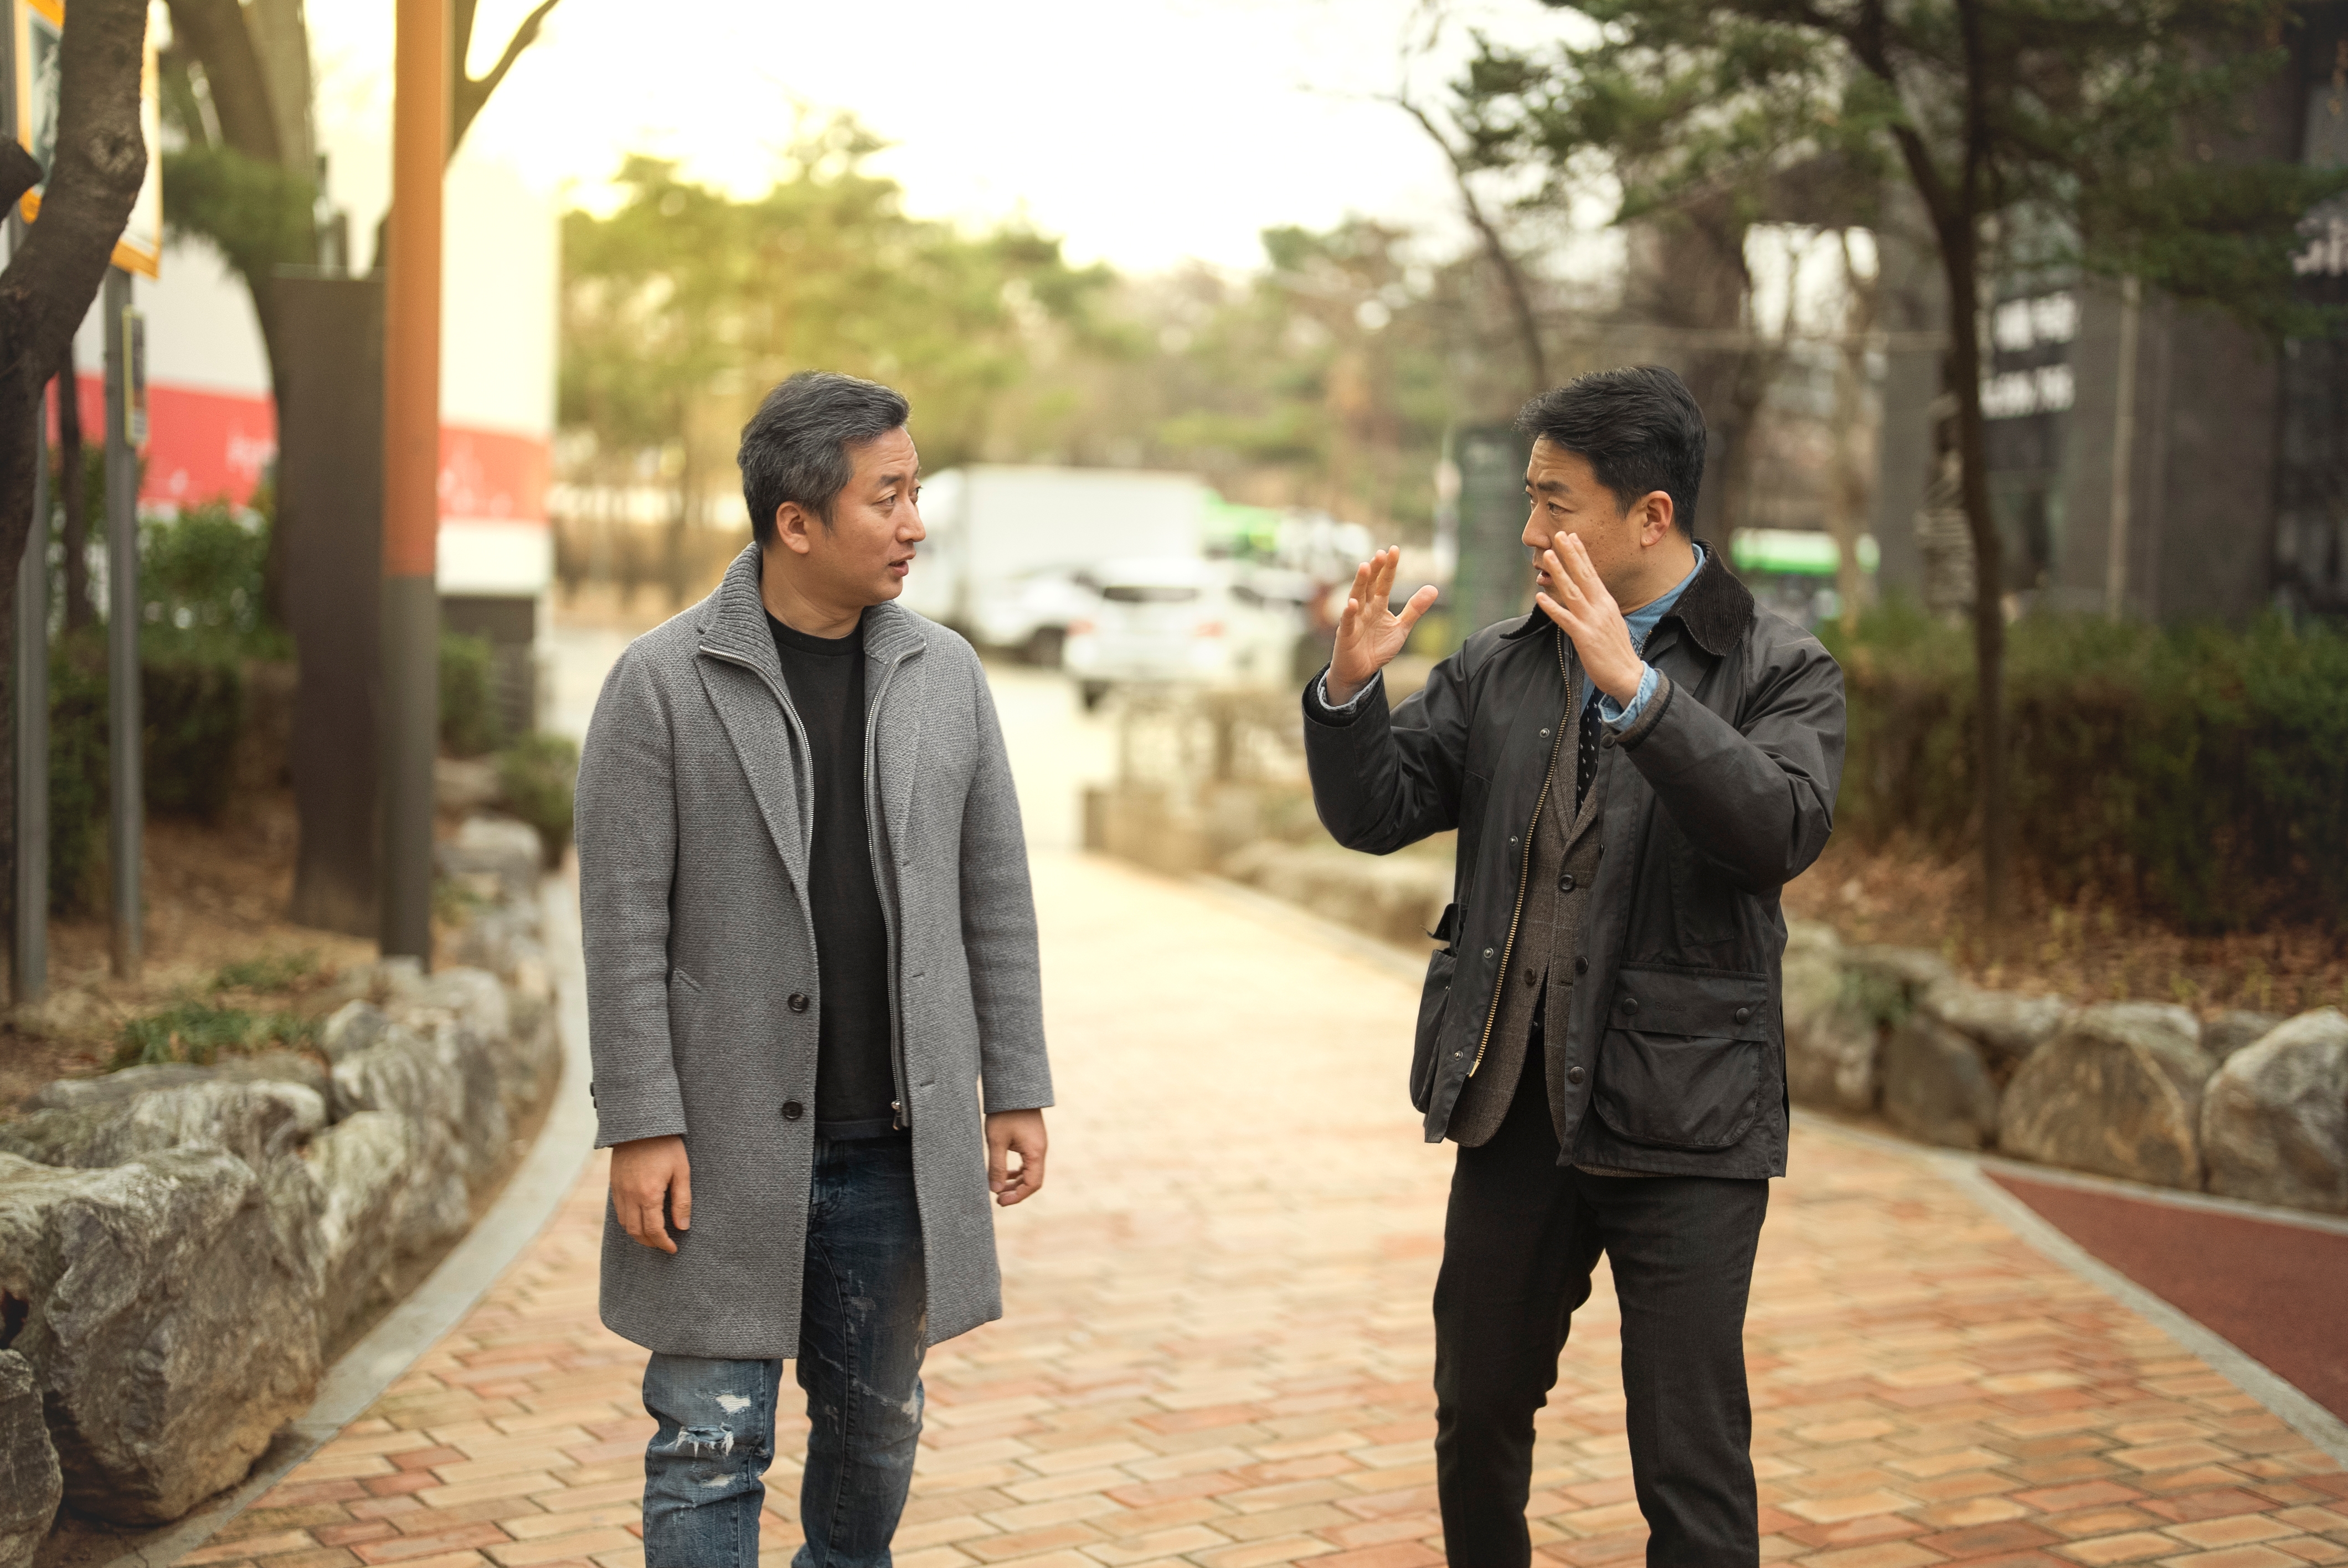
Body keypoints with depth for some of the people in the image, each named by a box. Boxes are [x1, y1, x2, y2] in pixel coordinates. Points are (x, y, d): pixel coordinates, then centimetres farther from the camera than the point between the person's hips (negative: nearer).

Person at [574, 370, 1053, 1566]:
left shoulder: (943, 675, 5)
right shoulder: (662, 684, -7)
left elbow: (995, 898, 8)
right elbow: (623, 924, -9)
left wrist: (1016, 1092, 6)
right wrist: (642, 1128, -12)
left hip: (897, 1141, 4)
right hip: (727, 1142, -4)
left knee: (876, 1436, 16)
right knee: (711, 1446, 3)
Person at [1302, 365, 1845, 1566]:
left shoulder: (1780, 671, -4)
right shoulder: (1498, 668, 9)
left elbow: (1783, 829, -22)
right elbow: (1375, 814, 6)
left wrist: (1634, 688, -30)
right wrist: (1350, 688, -13)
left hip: (1680, 1115, -4)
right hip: (1514, 1104, 5)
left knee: (1691, 1465, 1)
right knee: (1477, 1421, 19)